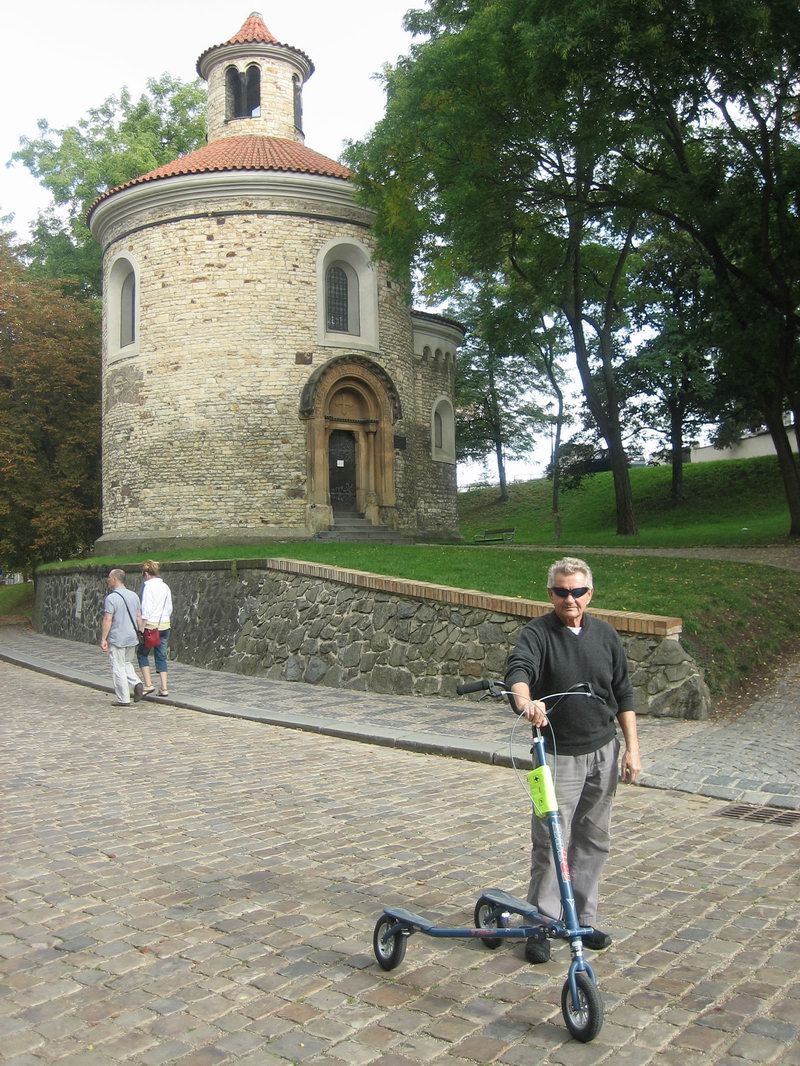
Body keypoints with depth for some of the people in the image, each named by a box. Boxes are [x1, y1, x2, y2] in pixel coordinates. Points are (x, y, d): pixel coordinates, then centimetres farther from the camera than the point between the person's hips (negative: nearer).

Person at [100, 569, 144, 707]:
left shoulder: (111, 598, -14)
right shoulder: (133, 595, 7)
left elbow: (107, 620, -17)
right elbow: (139, 617, 10)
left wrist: (103, 639, -12)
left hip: (116, 639, -7)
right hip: (132, 637, 7)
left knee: (118, 668, 2)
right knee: (127, 663, 23)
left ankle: (123, 699, 4)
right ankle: (136, 684, 0)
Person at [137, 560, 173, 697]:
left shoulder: (148, 586, -10)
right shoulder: (165, 586, 9)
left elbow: (146, 609, -14)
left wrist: (143, 627, -12)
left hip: (151, 624, -6)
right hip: (165, 624, 6)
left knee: (143, 654, 11)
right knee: (161, 656, 10)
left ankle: (148, 684, 3)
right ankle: (164, 688, 7)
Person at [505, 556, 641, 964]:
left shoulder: (605, 634, 5)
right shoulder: (538, 633, -10)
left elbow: (623, 695, 10)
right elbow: (518, 670, -30)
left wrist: (632, 748, 4)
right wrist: (525, 702, -51)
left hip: (603, 752, 4)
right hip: (559, 755, -4)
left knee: (594, 840, 13)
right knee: (550, 843, -2)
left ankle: (583, 919, 27)